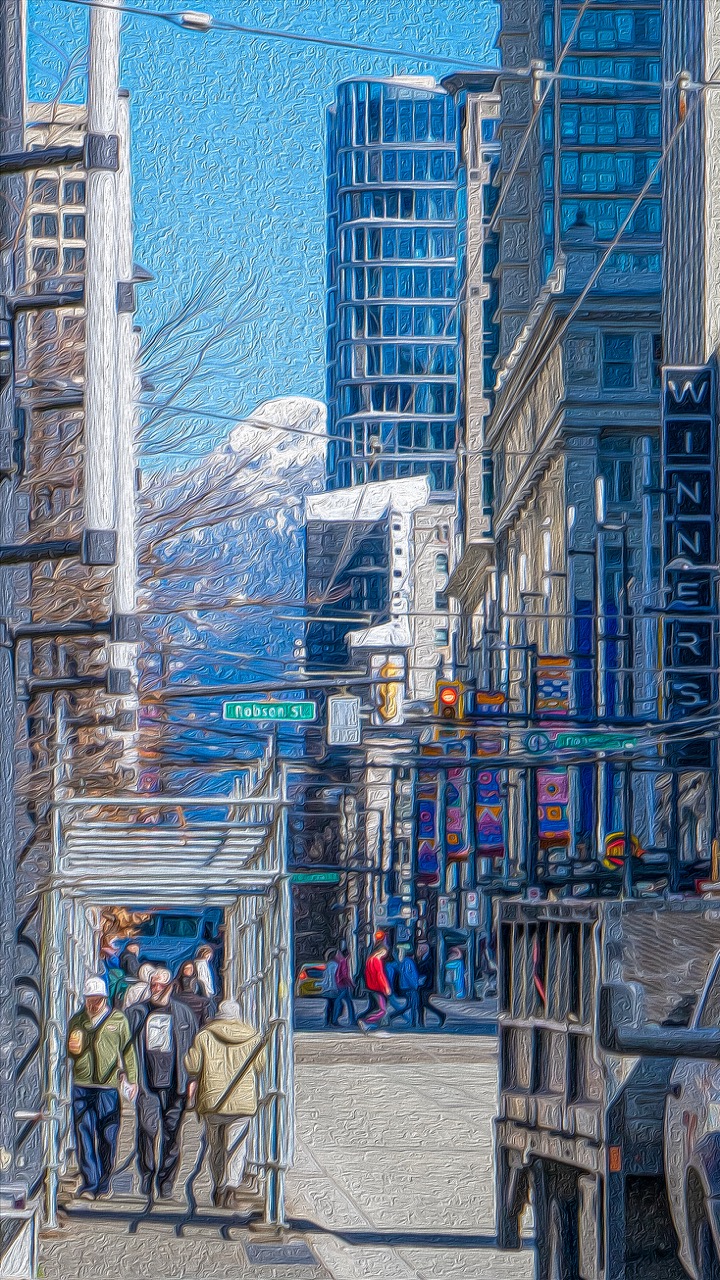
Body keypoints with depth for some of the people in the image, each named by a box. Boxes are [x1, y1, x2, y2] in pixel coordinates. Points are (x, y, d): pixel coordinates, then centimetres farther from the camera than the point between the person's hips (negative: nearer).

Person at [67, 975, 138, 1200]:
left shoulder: (118, 1020, 6)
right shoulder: (77, 1021, 12)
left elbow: (127, 1051, 9)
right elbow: (68, 1052, 21)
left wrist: (131, 1079, 5)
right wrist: (72, 1049, -3)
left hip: (108, 1086, -2)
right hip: (82, 1086, 2)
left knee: (108, 1135, 2)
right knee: (84, 1135, -3)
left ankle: (104, 1184, 12)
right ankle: (89, 1183, -1)